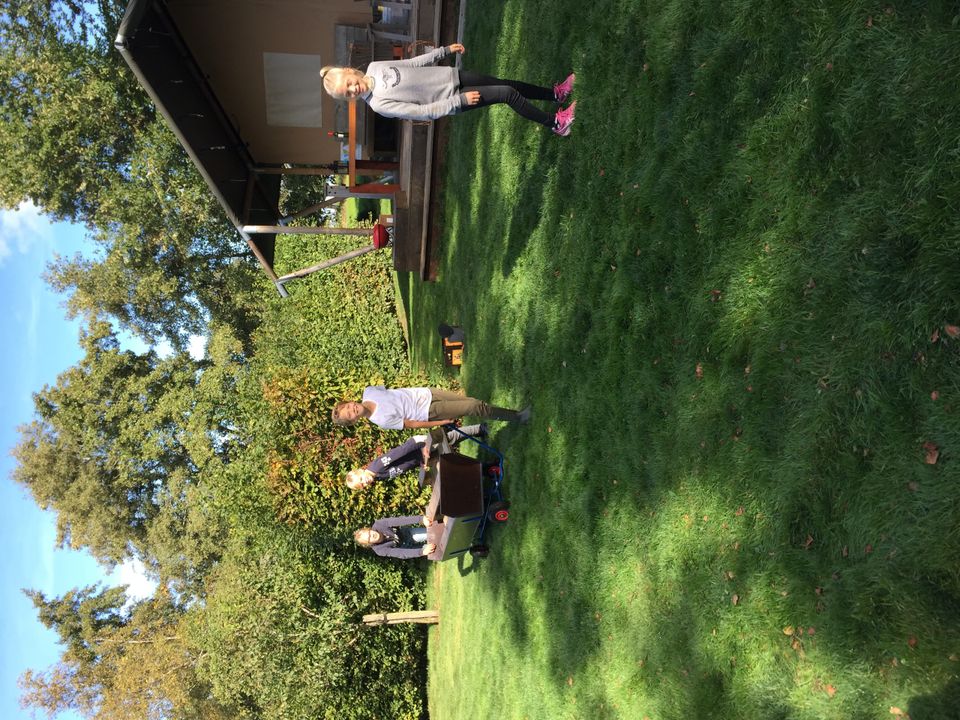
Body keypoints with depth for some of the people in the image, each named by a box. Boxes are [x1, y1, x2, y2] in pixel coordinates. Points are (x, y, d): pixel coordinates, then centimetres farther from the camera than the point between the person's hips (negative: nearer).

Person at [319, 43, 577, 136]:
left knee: (507, 84, 12)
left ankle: (555, 94, 35)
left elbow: (414, 62, 8)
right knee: (508, 94, -11)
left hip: (450, 76, 6)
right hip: (451, 99, -6)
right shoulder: (379, 105, -22)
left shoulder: (374, 67, -4)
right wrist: (460, 100, -23)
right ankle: (555, 123, 8)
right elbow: (424, 111, -21)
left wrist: (445, 50, 8)